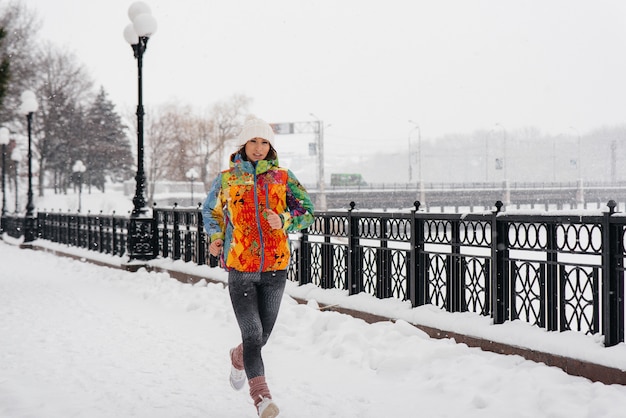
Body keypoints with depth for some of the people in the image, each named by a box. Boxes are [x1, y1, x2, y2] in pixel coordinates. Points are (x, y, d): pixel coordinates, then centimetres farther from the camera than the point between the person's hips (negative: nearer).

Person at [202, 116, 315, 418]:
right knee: (253, 334, -14)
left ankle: (239, 358, 46)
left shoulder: (283, 177, 5)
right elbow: (210, 210, 20)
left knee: (262, 335, 13)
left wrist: (284, 221, -14)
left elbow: (307, 211, 5)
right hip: (239, 268, -2)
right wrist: (216, 237, 4)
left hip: (275, 268, 2)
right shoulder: (227, 179, 4)